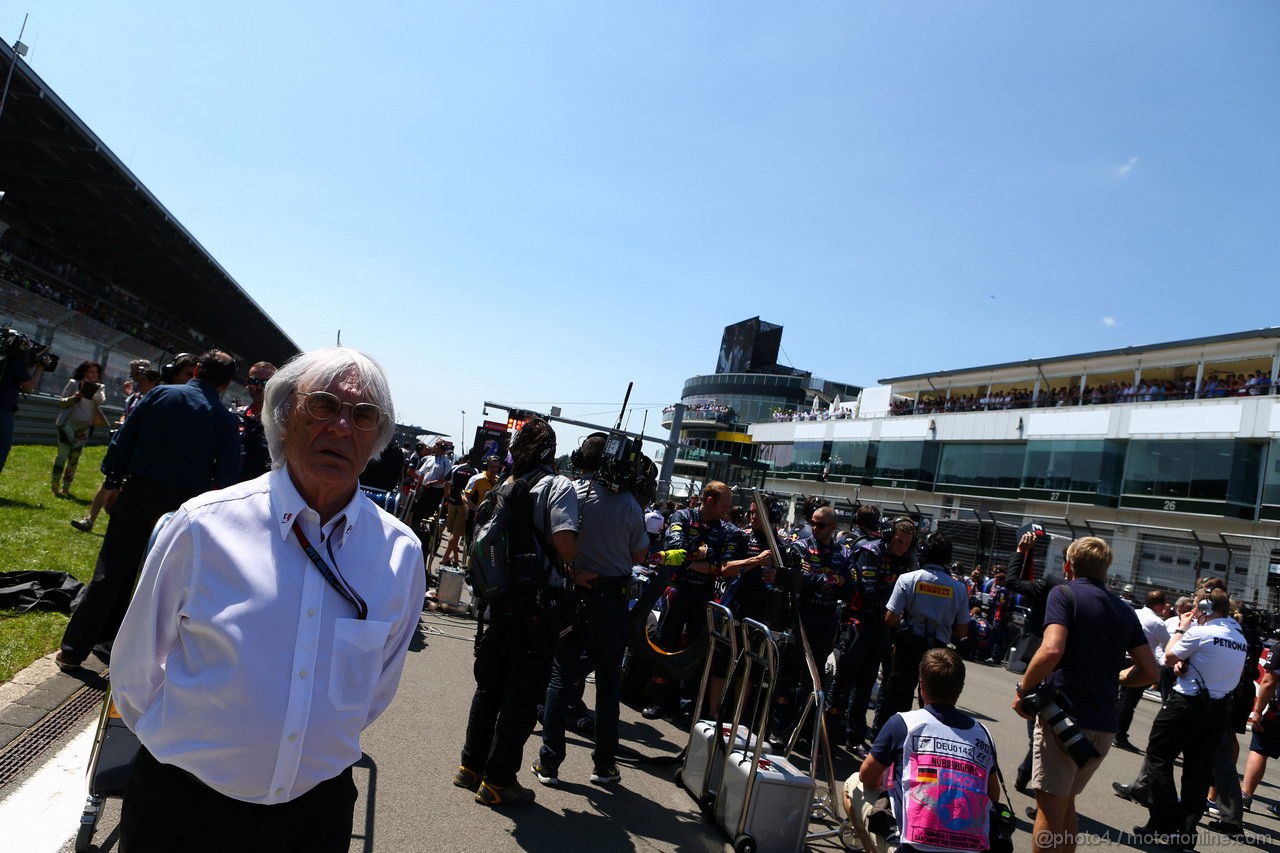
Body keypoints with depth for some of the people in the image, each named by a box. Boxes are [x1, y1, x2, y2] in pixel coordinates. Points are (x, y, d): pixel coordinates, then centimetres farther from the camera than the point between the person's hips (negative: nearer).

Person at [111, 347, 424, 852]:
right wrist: (184, 743, 7)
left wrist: (323, 746, 13)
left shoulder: (401, 552, -8)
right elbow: (135, 670, -1)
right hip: (184, 803, -1)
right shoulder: (204, 526, -14)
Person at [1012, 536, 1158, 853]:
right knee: (1065, 805, 21)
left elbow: (1051, 650, -21)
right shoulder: (1125, 610, 13)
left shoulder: (1064, 594, -6)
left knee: (1049, 810, 1)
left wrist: (1022, 689, -9)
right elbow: (1150, 671, 12)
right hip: (1104, 724, 7)